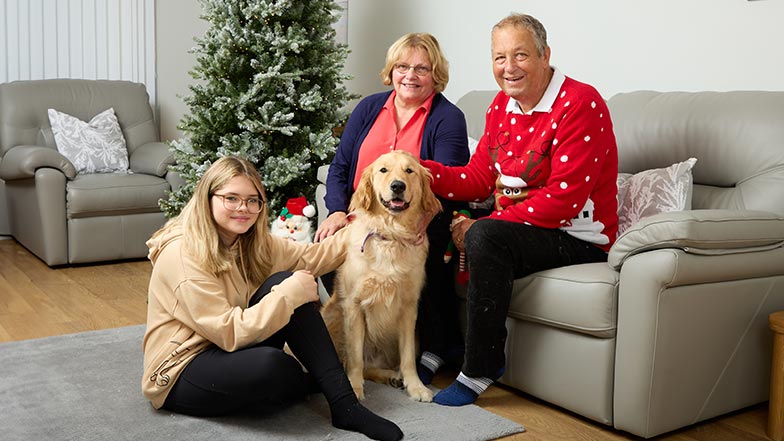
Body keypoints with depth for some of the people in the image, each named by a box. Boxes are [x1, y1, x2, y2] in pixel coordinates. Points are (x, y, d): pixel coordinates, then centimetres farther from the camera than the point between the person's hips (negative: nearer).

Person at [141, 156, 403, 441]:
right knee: (269, 364, -37)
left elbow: (308, 256, 5)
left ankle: (345, 405, -15)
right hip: (180, 372, -8)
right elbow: (230, 333, -27)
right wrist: (289, 293, -26)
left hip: (230, 348, 8)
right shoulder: (183, 254, -23)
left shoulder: (251, 241, 2)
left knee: (283, 282, -15)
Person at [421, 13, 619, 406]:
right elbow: (479, 180, 5)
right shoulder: (500, 106, 8)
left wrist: (483, 226, -23)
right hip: (512, 225, 8)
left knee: (485, 237, -32)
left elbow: (563, 199, -24)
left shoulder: (580, 104, -17)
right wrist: (418, 169, -11)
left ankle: (479, 370, -16)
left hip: (577, 237, -8)